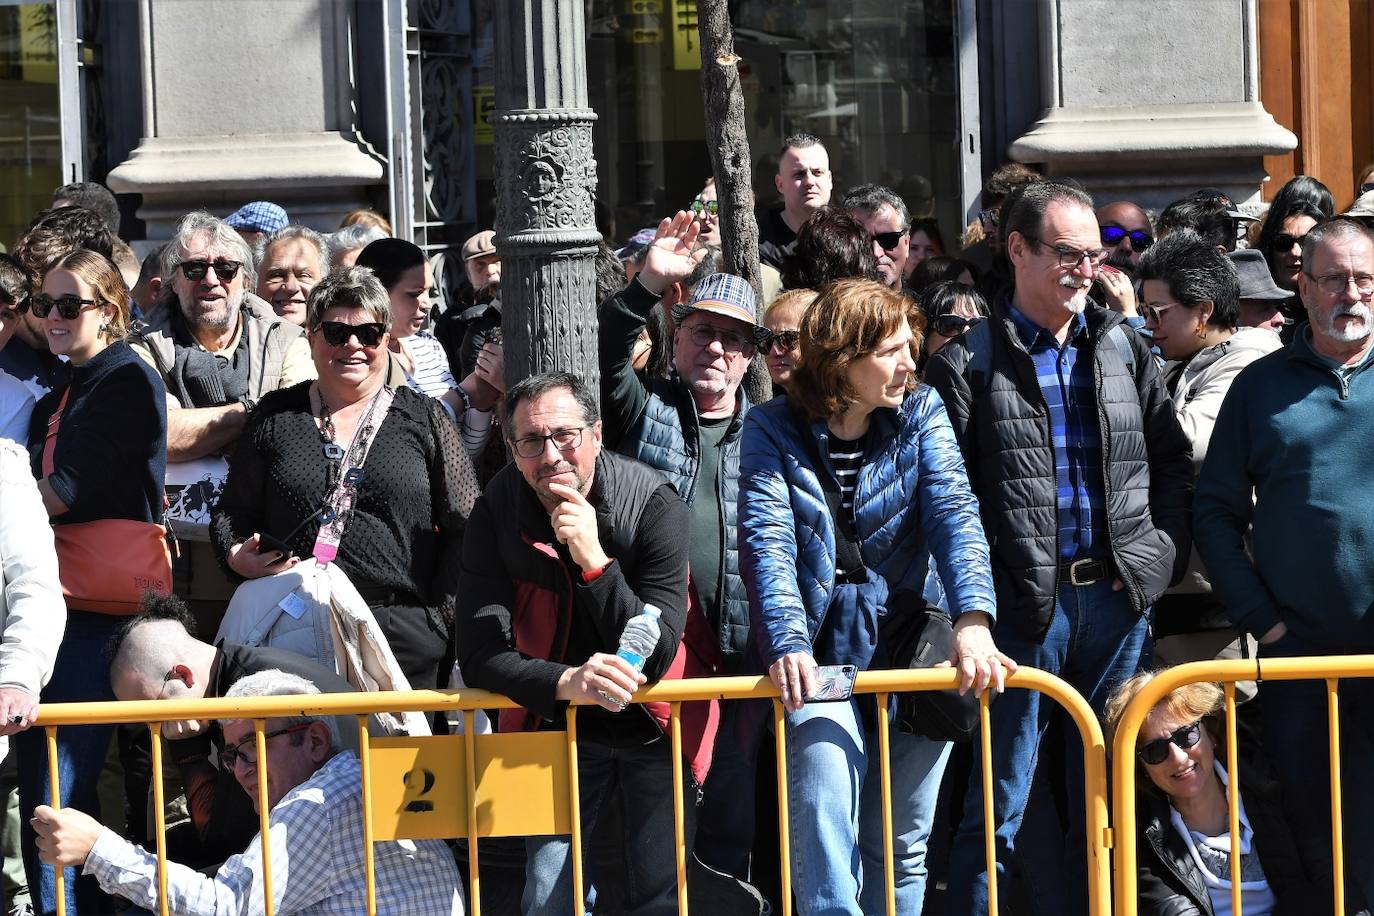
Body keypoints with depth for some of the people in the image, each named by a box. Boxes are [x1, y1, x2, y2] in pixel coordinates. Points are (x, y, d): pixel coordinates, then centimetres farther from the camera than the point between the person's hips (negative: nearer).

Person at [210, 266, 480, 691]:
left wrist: (440, 615, -4)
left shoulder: (424, 419, 9)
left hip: (404, 636, -1)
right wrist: (237, 555, -4)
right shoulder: (275, 417, 13)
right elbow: (231, 512, 17)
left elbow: (463, 529, 6)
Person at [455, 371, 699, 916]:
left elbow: (654, 658, -24)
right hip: (558, 725, 2)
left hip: (655, 727, -2)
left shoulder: (655, 506, -20)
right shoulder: (498, 512, -13)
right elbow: (479, 655, -19)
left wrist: (594, 559, -35)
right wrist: (568, 681, -37)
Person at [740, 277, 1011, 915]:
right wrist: (786, 646, -32)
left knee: (901, 849, 8)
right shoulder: (774, 431, -3)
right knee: (823, 827, -22)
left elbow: (953, 514, -11)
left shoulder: (921, 414, 3)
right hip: (824, 655, -2)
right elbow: (767, 543, -15)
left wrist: (973, 619, -29)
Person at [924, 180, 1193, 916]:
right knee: (1000, 805, -1)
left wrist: (1163, 554, 3)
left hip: (1117, 597, 4)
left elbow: (1173, 462, 15)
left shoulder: (1123, 349, 11)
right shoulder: (968, 364, -3)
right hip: (1027, 604, -4)